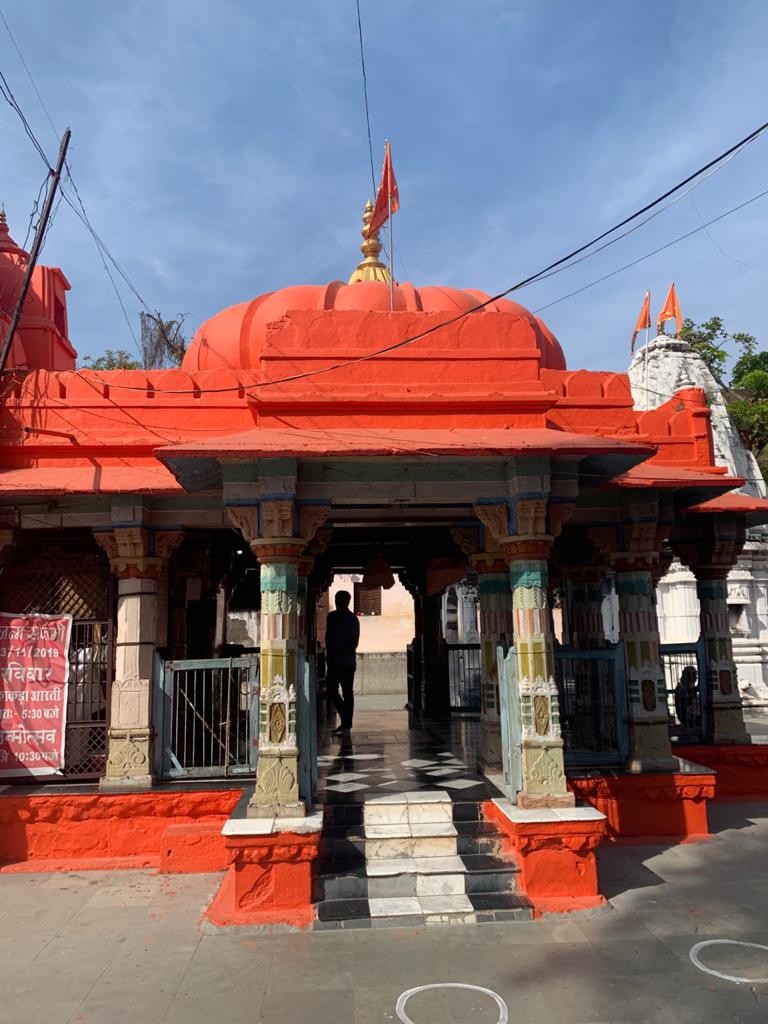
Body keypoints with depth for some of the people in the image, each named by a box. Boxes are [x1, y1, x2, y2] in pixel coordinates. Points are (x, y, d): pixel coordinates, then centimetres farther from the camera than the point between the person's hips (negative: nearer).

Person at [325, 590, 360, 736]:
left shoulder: (352, 619, -8)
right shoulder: (331, 616, 9)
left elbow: (354, 642, -12)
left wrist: (342, 654, -22)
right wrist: (328, 654, 6)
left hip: (347, 662, -6)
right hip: (332, 661, 6)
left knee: (347, 692, 2)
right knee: (331, 690, 4)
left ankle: (346, 723, 9)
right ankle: (346, 719, 20)